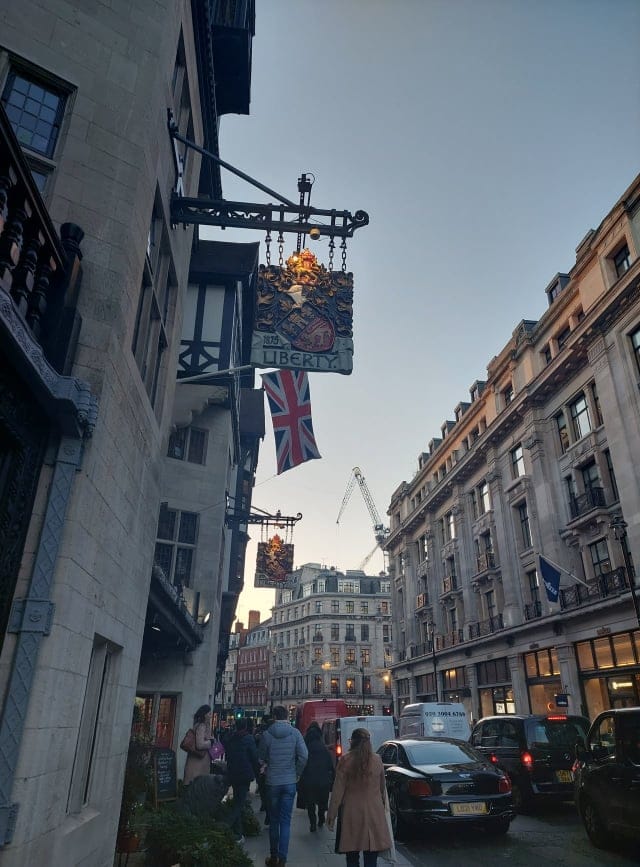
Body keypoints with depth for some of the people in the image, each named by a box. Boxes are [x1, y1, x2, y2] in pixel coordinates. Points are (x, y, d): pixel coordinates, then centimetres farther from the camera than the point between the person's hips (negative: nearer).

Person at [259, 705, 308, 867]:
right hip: (290, 782, 0)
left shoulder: (267, 734, -9)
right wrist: (297, 773, 2)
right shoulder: (295, 733, -8)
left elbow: (261, 756, 1)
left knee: (274, 821, 15)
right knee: (285, 821, 7)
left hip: (272, 782, 0)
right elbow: (304, 755, -12)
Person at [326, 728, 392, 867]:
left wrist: (331, 814, 0)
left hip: (351, 813, -2)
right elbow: (382, 787, 12)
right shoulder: (377, 760, 0)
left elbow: (338, 790, -7)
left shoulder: (345, 760, -8)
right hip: (374, 812, 2)